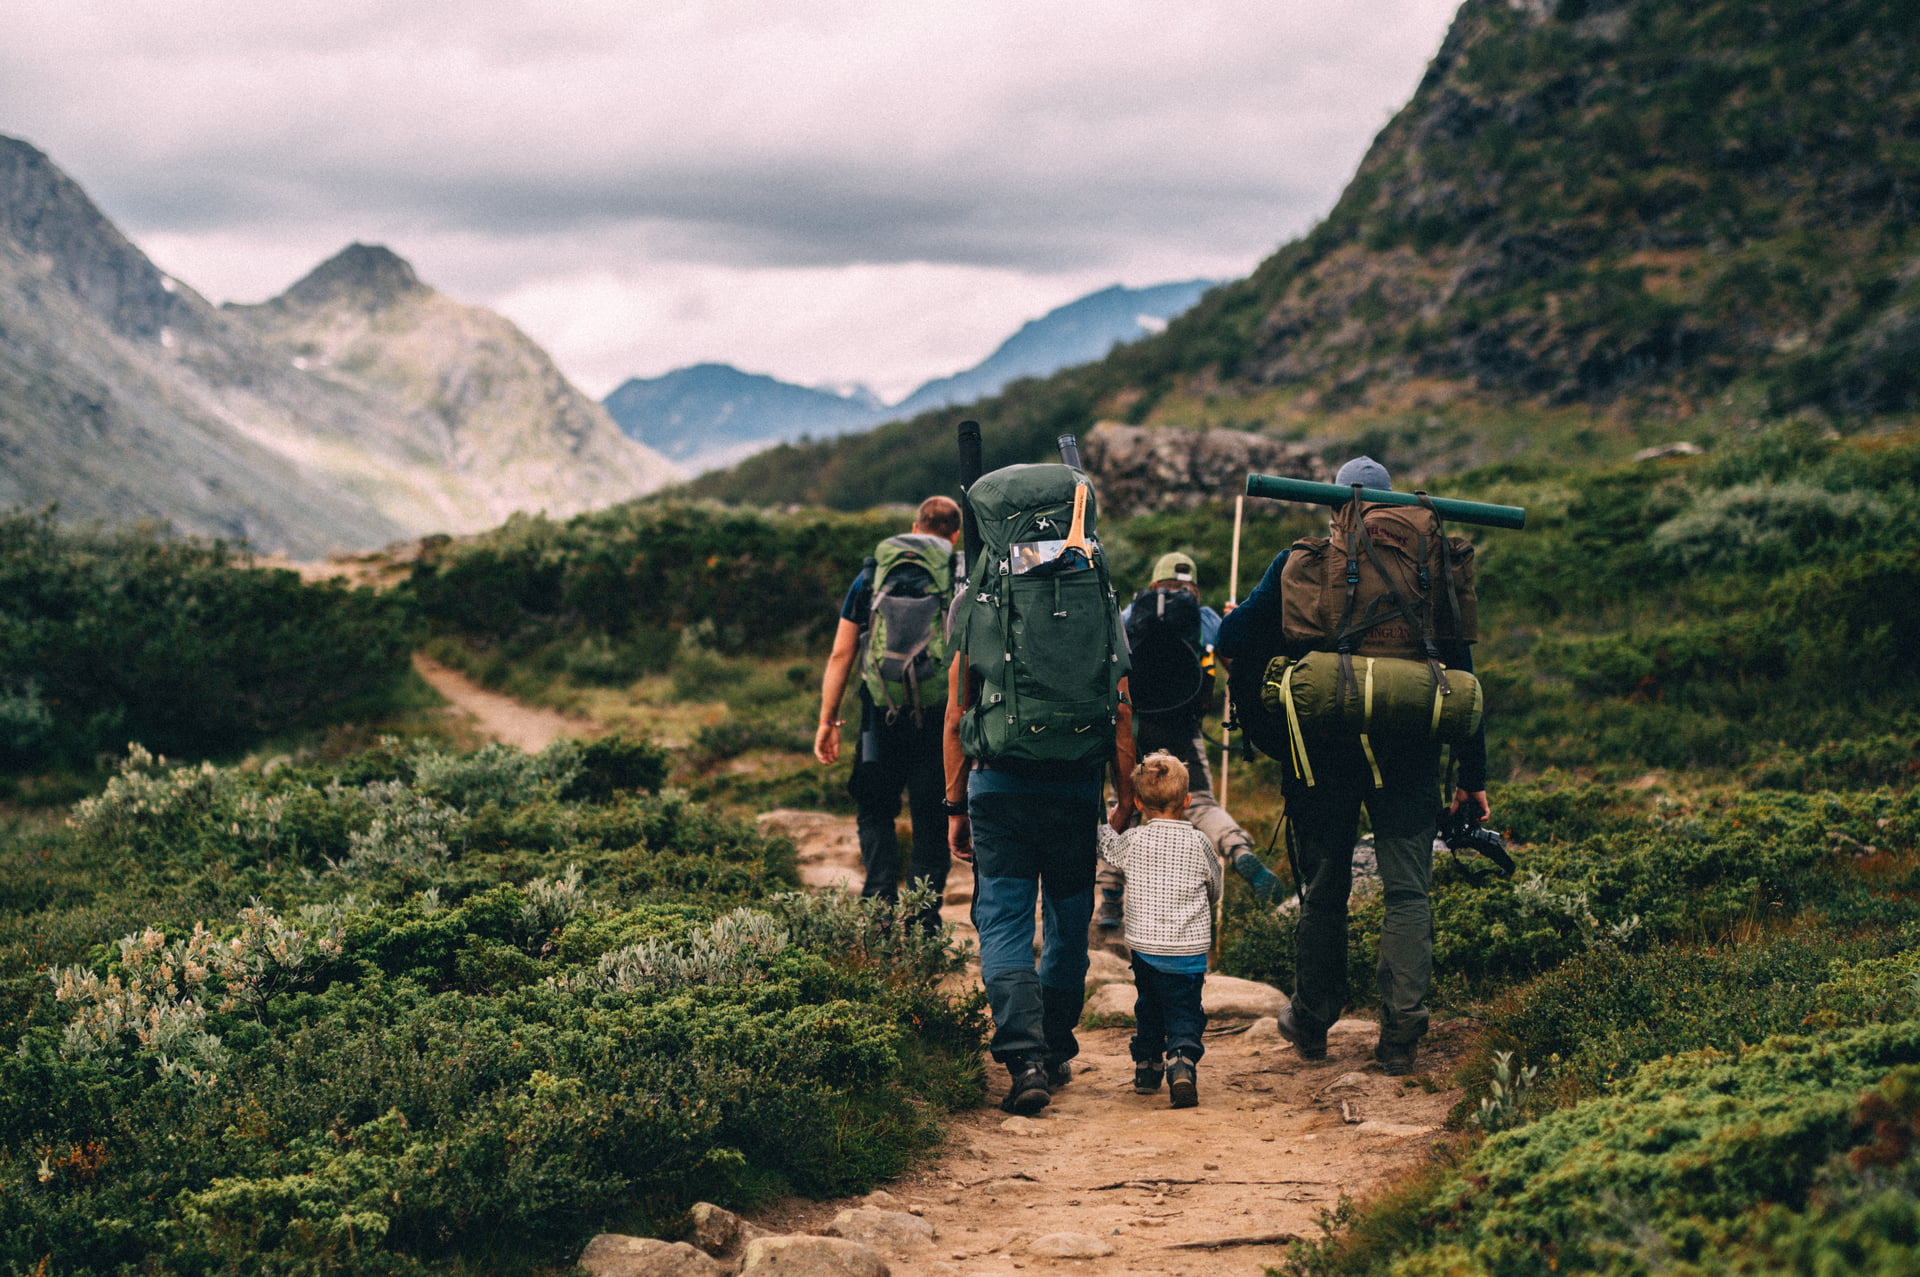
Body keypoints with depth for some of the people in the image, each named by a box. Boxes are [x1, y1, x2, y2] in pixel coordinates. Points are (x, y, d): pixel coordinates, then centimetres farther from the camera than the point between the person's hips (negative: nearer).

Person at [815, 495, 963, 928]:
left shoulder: (872, 577, 5)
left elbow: (841, 654, 5)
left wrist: (828, 720, 9)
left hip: (882, 718, 1)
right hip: (939, 721, -1)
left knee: (876, 812, 17)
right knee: (931, 822, 8)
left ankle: (880, 904, 1)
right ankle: (921, 922, 7)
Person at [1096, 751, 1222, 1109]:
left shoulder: (1134, 841, -4)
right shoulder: (1199, 843, -3)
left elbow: (1105, 849, 19)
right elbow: (1215, 890, 11)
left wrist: (1117, 815, 28)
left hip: (1144, 945, 1)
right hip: (1189, 951, -1)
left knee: (1148, 1009, 21)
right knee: (1184, 1012, 1)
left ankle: (1146, 1066, 28)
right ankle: (1181, 1062, -22)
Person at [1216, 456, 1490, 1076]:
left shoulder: (1298, 566, 1)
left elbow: (1232, 640, -3)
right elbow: (1461, 674, 6)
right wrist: (1472, 776, 10)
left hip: (1321, 747, 0)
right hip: (1407, 756, 0)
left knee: (1324, 891, 12)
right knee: (1408, 891, 3)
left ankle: (1312, 1023, 24)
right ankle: (1400, 1032, -5)